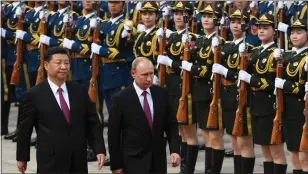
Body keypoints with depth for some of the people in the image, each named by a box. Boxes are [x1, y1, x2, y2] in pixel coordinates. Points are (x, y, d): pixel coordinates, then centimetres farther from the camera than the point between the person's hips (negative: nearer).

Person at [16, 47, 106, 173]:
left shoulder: (80, 91, 7)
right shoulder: (34, 95, -4)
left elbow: (92, 123, 8)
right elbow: (25, 128, 2)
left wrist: (99, 150, -1)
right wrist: (22, 157, 6)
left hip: (78, 160, 4)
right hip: (50, 162, -4)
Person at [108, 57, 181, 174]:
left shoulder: (161, 93, 3)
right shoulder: (120, 99, -9)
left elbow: (171, 124, 8)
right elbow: (113, 135, -5)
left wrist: (175, 150, -5)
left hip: (158, 161, 4)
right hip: (134, 161, -4)